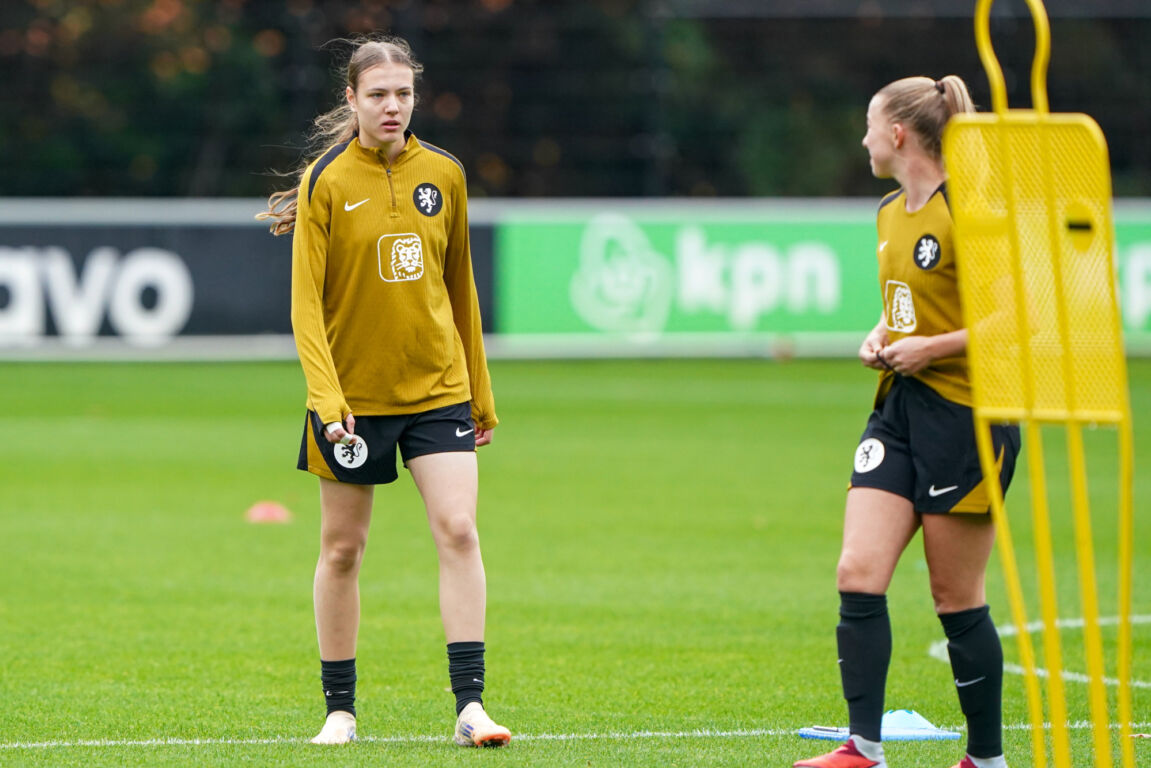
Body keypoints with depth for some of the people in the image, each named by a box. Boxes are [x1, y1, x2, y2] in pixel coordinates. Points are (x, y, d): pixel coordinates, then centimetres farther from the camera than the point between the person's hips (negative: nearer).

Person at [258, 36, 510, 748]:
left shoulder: (443, 173, 4)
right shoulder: (326, 181, -7)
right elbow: (306, 301, -9)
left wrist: (481, 394, 15)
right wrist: (326, 396, -20)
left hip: (438, 388, 2)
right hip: (353, 394, -2)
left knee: (458, 530, -11)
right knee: (342, 549, 5)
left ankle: (470, 704, -11)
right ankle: (340, 708, 17)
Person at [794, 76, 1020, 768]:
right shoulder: (891, 214, 14)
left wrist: (932, 348, -16)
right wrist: (879, 339, 8)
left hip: (965, 416, -8)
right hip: (899, 411, 8)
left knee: (956, 597, -1)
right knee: (858, 574, -6)